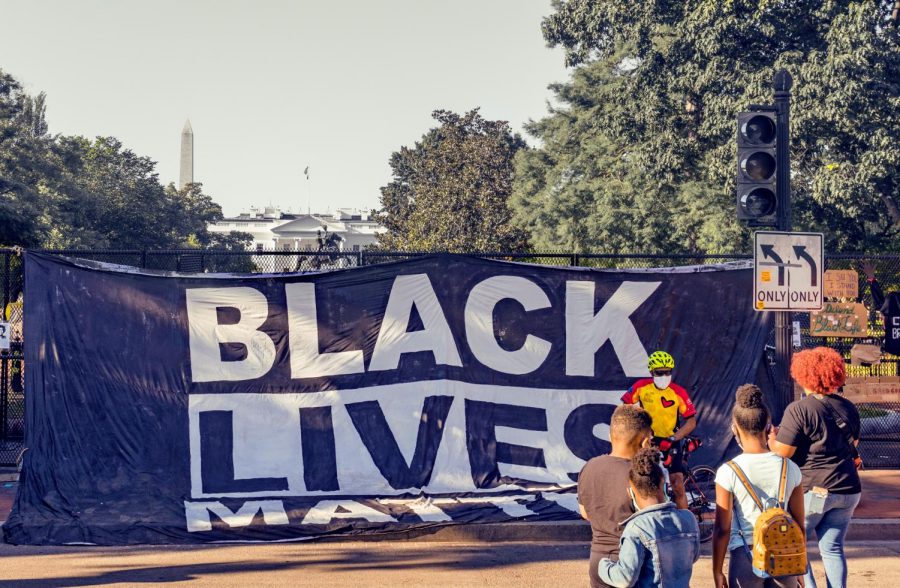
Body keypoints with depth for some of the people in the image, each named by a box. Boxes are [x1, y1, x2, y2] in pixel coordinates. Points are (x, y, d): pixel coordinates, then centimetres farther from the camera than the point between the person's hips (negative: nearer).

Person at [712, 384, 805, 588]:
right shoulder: (790, 469, -2)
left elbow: (722, 529, -7)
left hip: (745, 556, -2)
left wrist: (717, 570, 3)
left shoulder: (728, 472, -10)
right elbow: (799, 524, 6)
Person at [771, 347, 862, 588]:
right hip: (847, 489, 6)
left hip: (812, 489, -5)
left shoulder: (799, 409, -14)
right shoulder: (848, 408, 6)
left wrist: (772, 438, 5)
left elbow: (783, 452, -15)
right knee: (832, 548, 10)